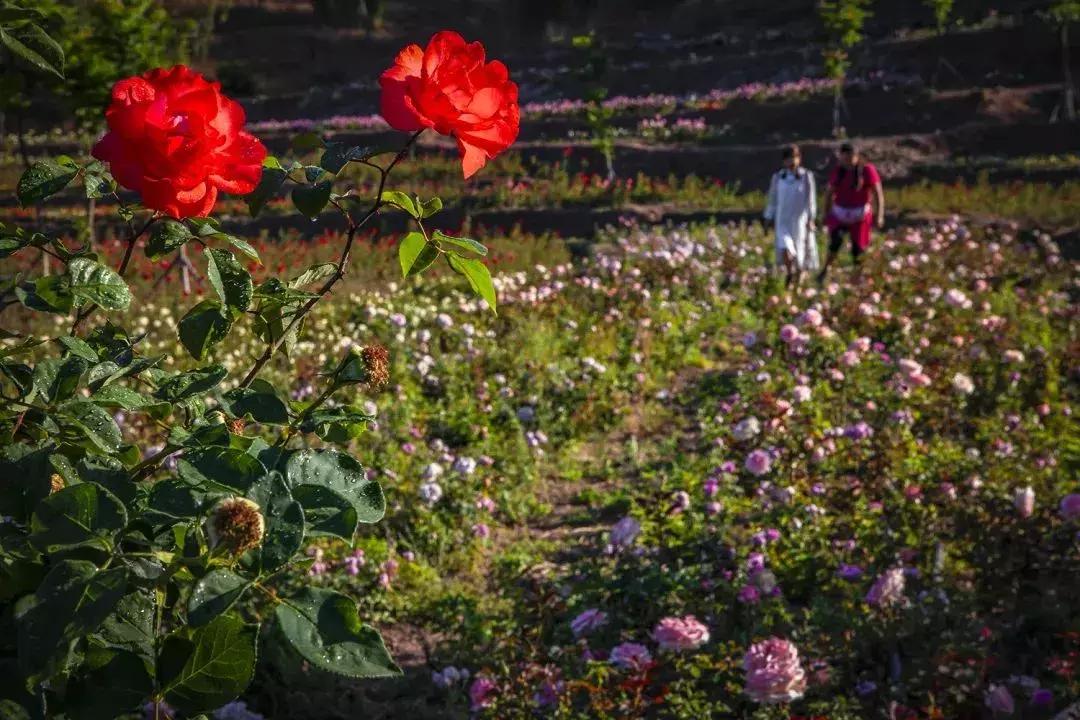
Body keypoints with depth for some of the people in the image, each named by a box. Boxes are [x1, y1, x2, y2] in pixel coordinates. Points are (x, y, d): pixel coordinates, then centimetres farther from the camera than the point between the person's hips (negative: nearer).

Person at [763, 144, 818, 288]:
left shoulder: (806, 176, -5)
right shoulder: (778, 177, 0)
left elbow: (811, 199, -6)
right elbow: (772, 199, 8)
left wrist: (811, 219, -15)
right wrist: (768, 219, 8)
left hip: (800, 220, -1)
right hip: (783, 221, 1)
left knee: (799, 251, 7)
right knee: (784, 248, -19)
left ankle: (797, 280, 32)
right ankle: (790, 272, 10)